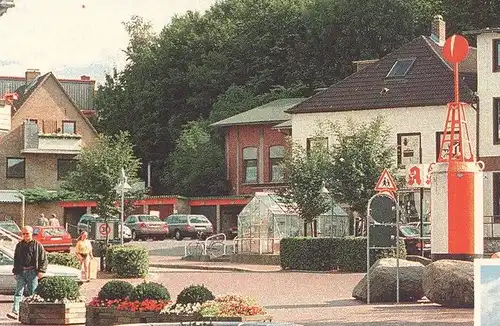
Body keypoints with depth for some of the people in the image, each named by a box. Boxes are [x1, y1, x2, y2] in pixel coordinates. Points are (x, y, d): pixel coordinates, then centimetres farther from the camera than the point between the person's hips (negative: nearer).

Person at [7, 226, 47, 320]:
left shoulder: (37, 245, 2)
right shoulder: (19, 245, 14)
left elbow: (43, 259, 1)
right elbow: (16, 259, 21)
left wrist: (41, 271, -9)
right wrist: (16, 271, 15)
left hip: (32, 272, -3)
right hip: (21, 272, 3)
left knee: (33, 292, 2)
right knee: (18, 292, -7)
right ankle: (15, 312, -14)